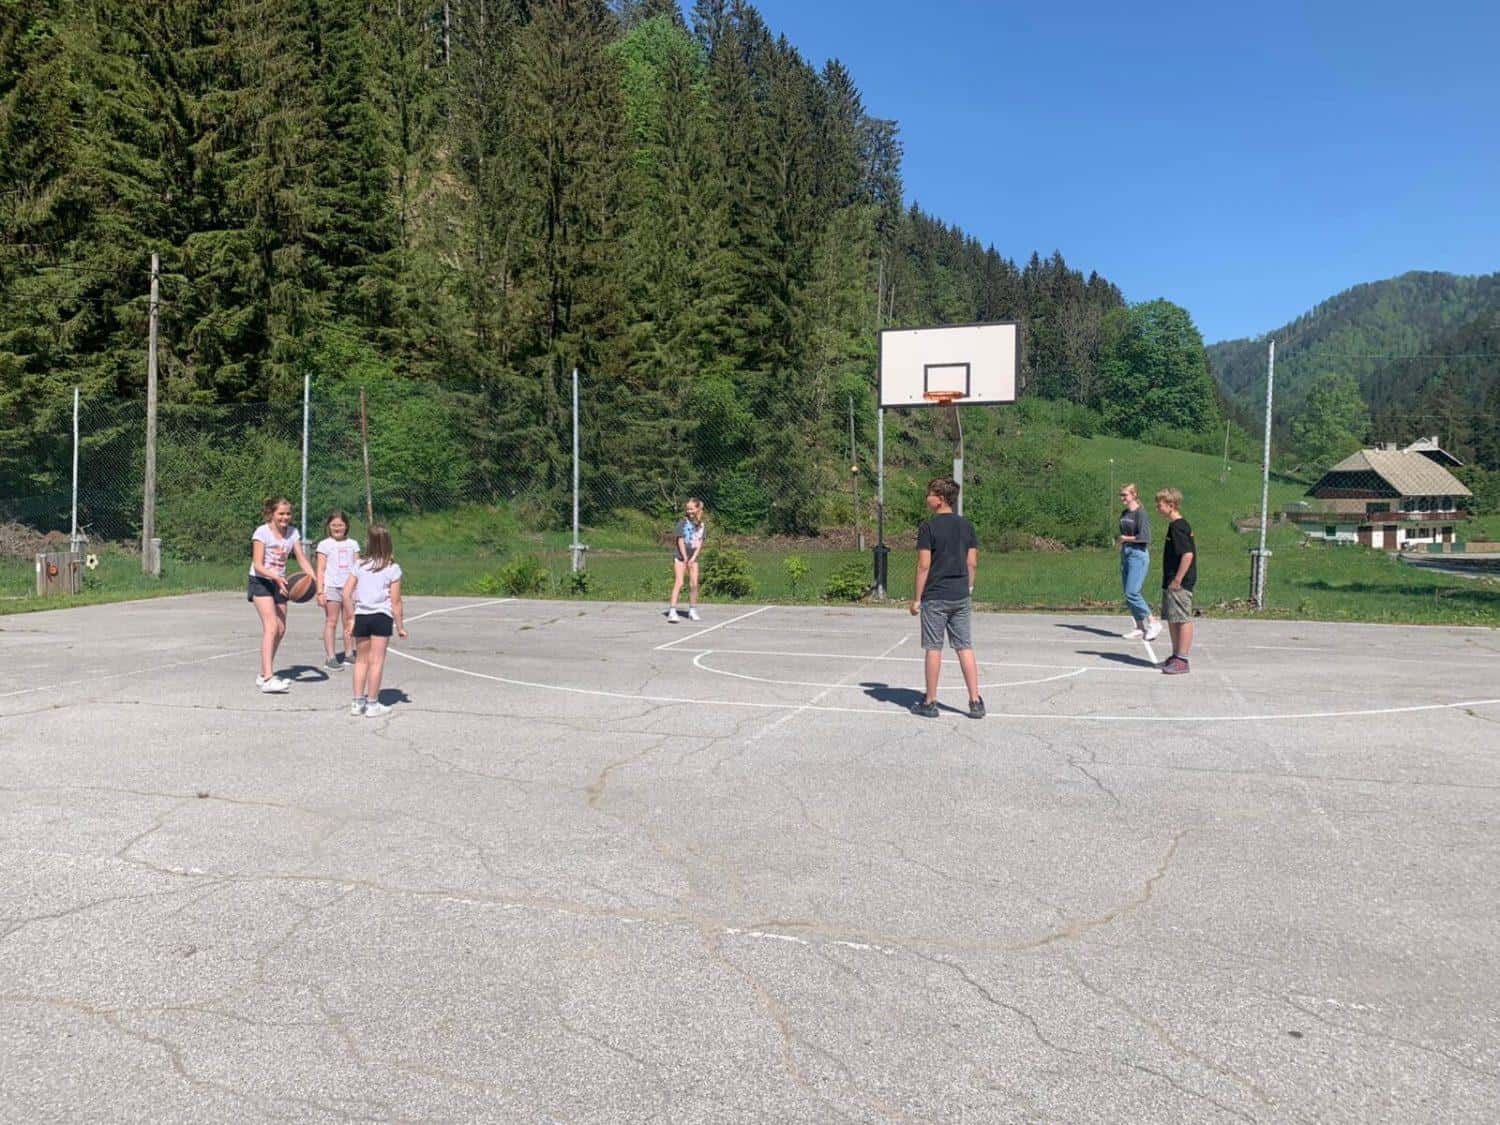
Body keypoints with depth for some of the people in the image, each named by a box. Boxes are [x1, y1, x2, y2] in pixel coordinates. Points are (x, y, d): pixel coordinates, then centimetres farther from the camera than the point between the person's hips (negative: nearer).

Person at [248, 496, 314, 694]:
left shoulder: (293, 533, 3)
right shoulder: (262, 532, -13)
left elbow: (302, 559, -1)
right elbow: (258, 565, -17)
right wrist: (277, 578, -33)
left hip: (279, 583, 6)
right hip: (261, 582, -6)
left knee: (281, 629, 6)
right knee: (271, 627, -19)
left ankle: (264, 674, 21)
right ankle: (268, 678, -25)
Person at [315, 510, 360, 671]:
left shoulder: (353, 544, 12)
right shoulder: (325, 544, 2)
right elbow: (321, 569, -1)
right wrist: (320, 591, -8)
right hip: (331, 587, -3)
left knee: (349, 622, 6)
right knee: (331, 622, -3)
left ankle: (349, 654, 15)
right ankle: (330, 658, -2)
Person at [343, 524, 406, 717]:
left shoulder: (359, 565, 2)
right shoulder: (392, 568, -5)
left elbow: (346, 594, -1)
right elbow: (395, 601, -5)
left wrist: (352, 617, 8)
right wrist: (400, 626, 2)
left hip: (361, 616, 3)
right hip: (382, 616, -3)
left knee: (361, 659, 15)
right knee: (377, 661, 3)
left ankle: (357, 702, 19)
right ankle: (372, 704, 8)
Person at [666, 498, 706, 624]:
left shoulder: (702, 525, 3)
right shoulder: (683, 523, -7)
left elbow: (700, 543, 0)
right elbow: (680, 541, -10)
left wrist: (693, 558, -9)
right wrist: (685, 558, -11)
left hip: (693, 557, 4)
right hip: (680, 556, -4)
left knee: (694, 584, 2)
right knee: (679, 583, -13)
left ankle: (692, 611, 16)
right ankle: (672, 611, -16)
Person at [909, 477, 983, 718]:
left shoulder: (929, 528, -9)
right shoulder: (967, 526, 7)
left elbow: (924, 566, -12)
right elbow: (972, 563, 8)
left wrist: (917, 598, -6)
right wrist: (968, 589, 17)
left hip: (935, 598, -5)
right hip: (961, 597, 5)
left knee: (933, 648, 3)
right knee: (965, 647, 8)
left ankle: (930, 703, 10)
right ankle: (975, 702, 7)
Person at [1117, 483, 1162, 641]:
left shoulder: (1140, 513, -11)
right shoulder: (1124, 514, 14)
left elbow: (1144, 537, -18)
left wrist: (1125, 538, -10)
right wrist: (1118, 542, 5)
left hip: (1138, 554, -9)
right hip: (1125, 554, 9)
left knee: (1132, 593, -14)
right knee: (1128, 594, 7)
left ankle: (1153, 623, -2)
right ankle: (1140, 628, 13)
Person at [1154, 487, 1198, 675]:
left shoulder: (1178, 527, -17)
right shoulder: (1176, 525, 15)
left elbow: (1188, 554, -24)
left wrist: (1177, 580, -21)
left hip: (1180, 584, -10)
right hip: (1172, 583, 10)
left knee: (1182, 619, -5)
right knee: (1172, 619, 16)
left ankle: (1182, 661, -2)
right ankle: (1176, 655, 26)